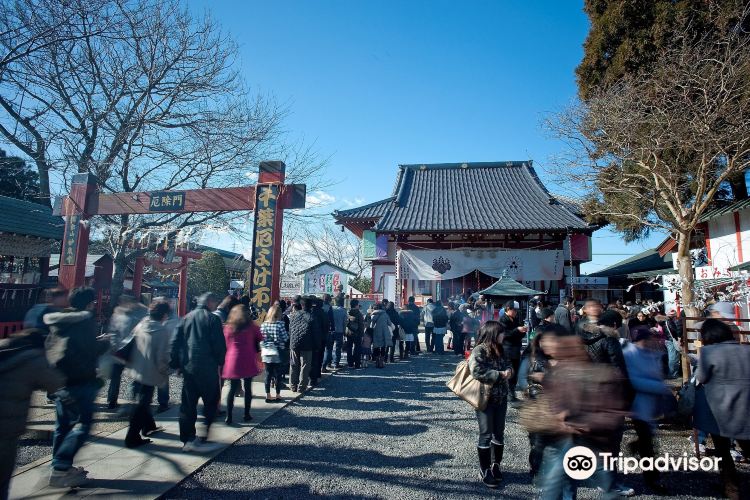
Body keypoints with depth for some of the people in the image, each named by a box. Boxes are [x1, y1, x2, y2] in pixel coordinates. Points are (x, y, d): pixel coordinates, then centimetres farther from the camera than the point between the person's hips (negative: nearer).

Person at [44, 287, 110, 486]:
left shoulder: (57, 320, 11)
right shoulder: (87, 321, -13)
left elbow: (49, 346, 17)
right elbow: (92, 350, -15)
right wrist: (105, 343, 2)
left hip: (57, 379, 9)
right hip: (79, 380, -9)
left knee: (63, 424, 16)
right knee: (83, 424, -3)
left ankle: (60, 467, 23)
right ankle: (60, 468, -7)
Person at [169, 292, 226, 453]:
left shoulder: (186, 318, 10)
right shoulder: (213, 319, -8)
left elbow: (175, 343, 9)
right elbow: (220, 345, -11)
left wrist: (175, 364, 14)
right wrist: (220, 361, 4)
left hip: (187, 368, 6)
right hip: (207, 369, -6)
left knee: (188, 404, 14)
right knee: (210, 404, 4)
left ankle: (188, 439, 19)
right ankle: (204, 441, 3)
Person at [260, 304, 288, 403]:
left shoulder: (264, 324, 1)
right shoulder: (280, 324, -11)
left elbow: (260, 338, 5)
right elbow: (285, 338, -8)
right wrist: (288, 334, 10)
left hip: (266, 352, 4)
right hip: (277, 352, -4)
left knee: (268, 374, 10)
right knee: (278, 374, 7)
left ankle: (268, 396, 15)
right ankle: (278, 396, 14)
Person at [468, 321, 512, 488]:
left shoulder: (500, 349, 7)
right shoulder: (479, 351, -17)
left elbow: (507, 365, 16)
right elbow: (477, 371, -27)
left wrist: (508, 370, -8)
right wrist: (499, 374, -22)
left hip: (501, 398, 7)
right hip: (485, 398, -7)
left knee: (499, 433, 15)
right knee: (486, 435, 2)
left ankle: (496, 465, 31)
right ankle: (484, 471, 16)